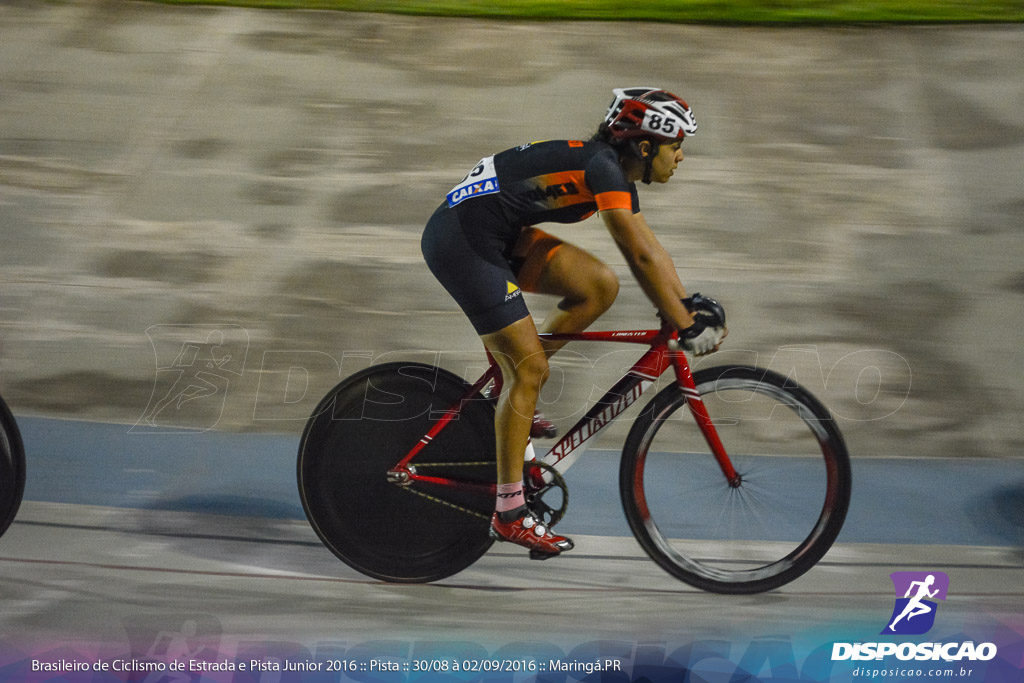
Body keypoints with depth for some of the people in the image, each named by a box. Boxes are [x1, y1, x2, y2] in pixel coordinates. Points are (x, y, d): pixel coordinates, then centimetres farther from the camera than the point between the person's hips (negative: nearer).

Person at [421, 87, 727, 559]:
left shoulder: (614, 171, 11)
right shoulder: (602, 168, -18)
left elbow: (648, 252, 19)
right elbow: (642, 258, -22)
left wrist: (691, 304, 15)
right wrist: (688, 329, -19)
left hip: (496, 237, 9)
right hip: (461, 241, -9)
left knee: (599, 286, 1)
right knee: (529, 368, -9)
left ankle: (511, 401, 10)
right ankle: (509, 513, -3)